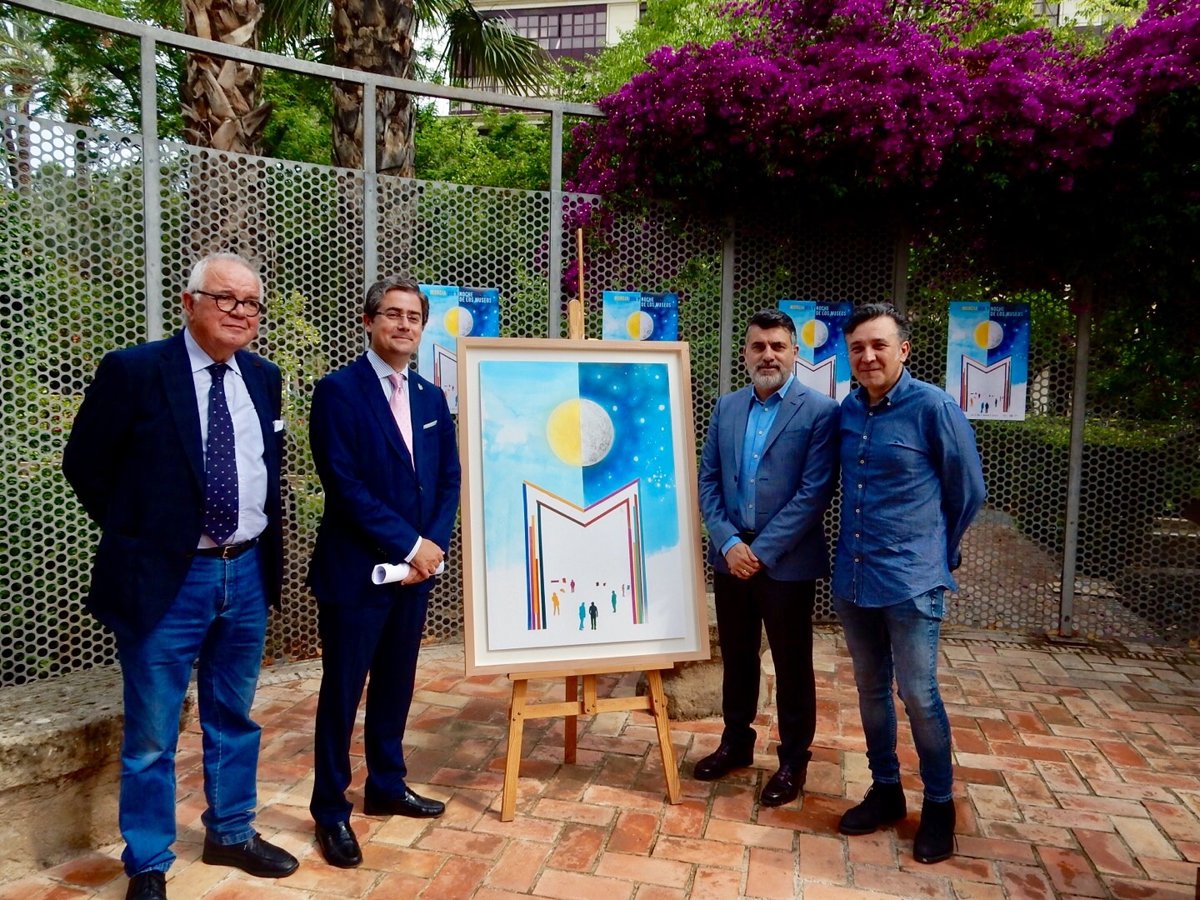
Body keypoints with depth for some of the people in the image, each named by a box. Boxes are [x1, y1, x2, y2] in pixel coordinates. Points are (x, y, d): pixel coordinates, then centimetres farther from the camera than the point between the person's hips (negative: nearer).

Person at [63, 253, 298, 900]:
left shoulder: (263, 378, 6)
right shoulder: (133, 371, -10)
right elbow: (84, 465, -2)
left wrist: (262, 544, 8)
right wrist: (137, 532, 0)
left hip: (248, 573, 5)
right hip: (167, 578, -5)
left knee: (234, 718, 19)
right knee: (151, 733, 9)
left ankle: (230, 834, 38)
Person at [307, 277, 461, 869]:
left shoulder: (432, 398, 10)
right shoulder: (337, 391, -9)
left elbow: (449, 479, 9)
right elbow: (344, 484, -16)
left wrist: (434, 543, -6)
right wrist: (409, 544, -16)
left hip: (417, 567, 6)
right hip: (356, 569, -6)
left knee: (395, 685, 17)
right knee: (342, 691, 6)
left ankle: (387, 788, 34)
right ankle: (330, 810, 22)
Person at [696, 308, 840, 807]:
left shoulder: (820, 411, -8)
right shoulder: (726, 407, 7)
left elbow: (814, 492, -14)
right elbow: (708, 480, 5)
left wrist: (761, 550, -16)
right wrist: (729, 542, -9)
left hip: (787, 561, -4)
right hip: (730, 555, 5)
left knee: (792, 665, 10)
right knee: (736, 657, 18)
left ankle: (793, 761, 28)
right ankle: (736, 742, 37)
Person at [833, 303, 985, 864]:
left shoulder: (934, 408, -11)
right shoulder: (847, 411, 4)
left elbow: (968, 493, -1)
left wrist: (935, 552, 7)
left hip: (911, 581, -5)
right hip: (852, 577, 5)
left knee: (918, 695, 4)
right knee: (870, 689, 15)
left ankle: (939, 804, 25)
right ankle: (885, 790, 33)